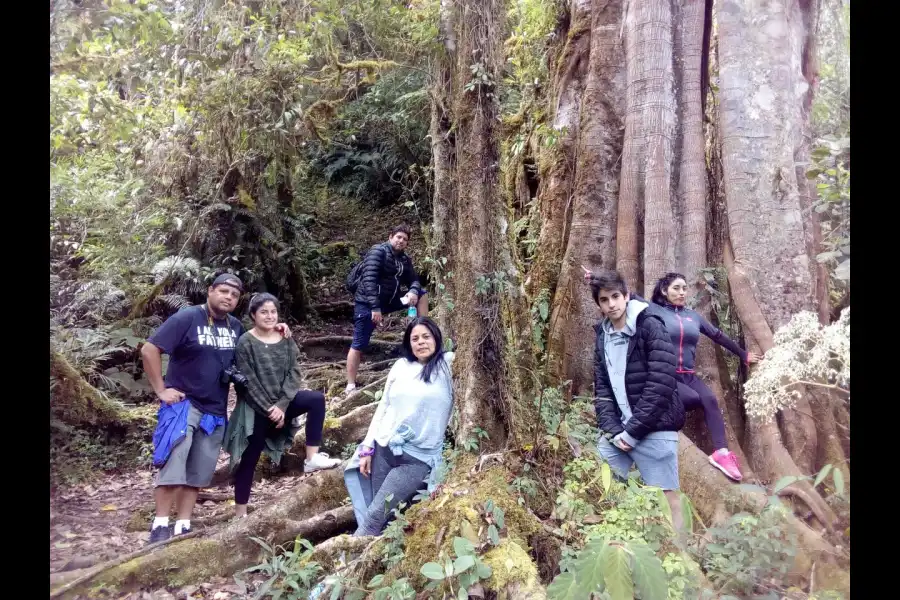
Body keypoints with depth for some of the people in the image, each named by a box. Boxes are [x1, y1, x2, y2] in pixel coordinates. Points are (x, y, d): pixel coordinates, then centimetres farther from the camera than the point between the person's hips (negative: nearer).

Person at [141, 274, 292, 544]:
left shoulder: (236, 327, 7)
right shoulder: (187, 318, -10)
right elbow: (149, 350, -11)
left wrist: (275, 332, 6)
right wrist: (161, 390, -14)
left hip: (215, 411, 6)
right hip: (184, 403, -6)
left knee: (199, 472, 9)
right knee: (173, 465, -13)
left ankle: (183, 526, 18)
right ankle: (160, 525, -2)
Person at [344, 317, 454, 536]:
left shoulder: (448, 364, -2)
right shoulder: (401, 366, 8)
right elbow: (383, 407, 10)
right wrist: (367, 448, 7)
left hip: (418, 458, -3)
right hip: (383, 448, 4)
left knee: (375, 516, -10)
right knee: (382, 517, 2)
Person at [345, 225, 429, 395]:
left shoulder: (404, 259, 8)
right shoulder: (378, 251, -14)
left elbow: (414, 280, 7)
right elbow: (369, 279, -24)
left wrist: (413, 291, -19)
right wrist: (375, 307, -31)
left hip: (389, 300, 7)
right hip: (368, 304, -7)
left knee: (421, 294, 4)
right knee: (359, 345, -6)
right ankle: (350, 385, 0)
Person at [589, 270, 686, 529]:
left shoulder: (650, 326, -8)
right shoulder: (603, 336, 9)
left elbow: (662, 384, -15)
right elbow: (601, 389, 7)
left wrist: (632, 431, -15)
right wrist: (612, 429, -7)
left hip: (653, 429, -5)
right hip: (617, 430, 6)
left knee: (666, 499, 0)